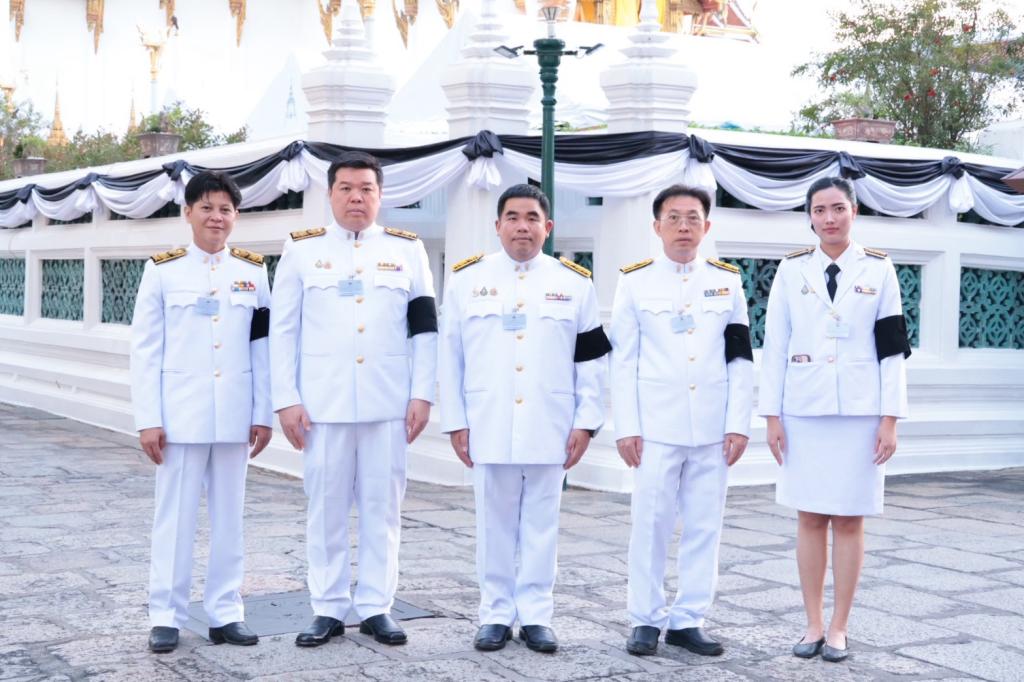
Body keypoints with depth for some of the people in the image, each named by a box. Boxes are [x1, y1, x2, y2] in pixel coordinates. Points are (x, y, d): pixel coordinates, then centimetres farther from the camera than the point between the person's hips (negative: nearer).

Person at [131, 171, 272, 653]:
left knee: (229, 516, 8)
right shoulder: (163, 271, 1)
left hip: (234, 415, 2)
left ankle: (225, 613, 16)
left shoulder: (253, 272, 7)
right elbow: (144, 350, -1)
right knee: (175, 515, 2)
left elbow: (262, 349, 6)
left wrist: (263, 414, 2)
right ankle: (165, 615, 11)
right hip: (180, 412, -2)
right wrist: (148, 419, -6)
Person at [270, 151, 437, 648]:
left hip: (388, 402, 1)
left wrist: (422, 395, -2)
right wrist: (285, 400, -3)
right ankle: (328, 609, 14)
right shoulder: (301, 250, 5)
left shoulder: (407, 250, 7)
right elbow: (283, 331, 4)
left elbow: (424, 329, 6)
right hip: (323, 402, 0)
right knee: (326, 507, 4)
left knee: (382, 506, 5)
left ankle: (376, 607, 15)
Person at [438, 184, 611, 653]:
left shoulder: (575, 283, 5)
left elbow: (592, 359, 4)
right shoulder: (466, 279, 4)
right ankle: (496, 615, 15)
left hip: (549, 429, 0)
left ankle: (535, 616, 13)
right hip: (488, 427, 0)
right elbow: (450, 358, 4)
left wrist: (586, 421, -2)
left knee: (541, 523, 5)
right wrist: (455, 421, 0)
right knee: (495, 525, 6)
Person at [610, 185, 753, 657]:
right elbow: (623, 361, 1)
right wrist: (626, 427, -5)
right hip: (656, 426, -2)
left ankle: (688, 620, 14)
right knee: (650, 525, 1)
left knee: (704, 526, 5)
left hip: (712, 428, 2)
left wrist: (739, 423, 0)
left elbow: (740, 360, 7)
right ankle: (646, 620, 12)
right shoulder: (635, 281, 3)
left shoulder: (727, 281, 8)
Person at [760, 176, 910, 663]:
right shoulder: (792, 270, 4)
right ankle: (814, 625, 15)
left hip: (860, 412, -1)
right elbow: (775, 345, 4)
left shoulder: (878, 269, 2)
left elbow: (892, 348, 1)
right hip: (804, 411, 1)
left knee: (849, 520, 3)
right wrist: (771, 415, 0)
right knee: (810, 518, 5)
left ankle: (839, 629, 12)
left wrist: (890, 418, -4)